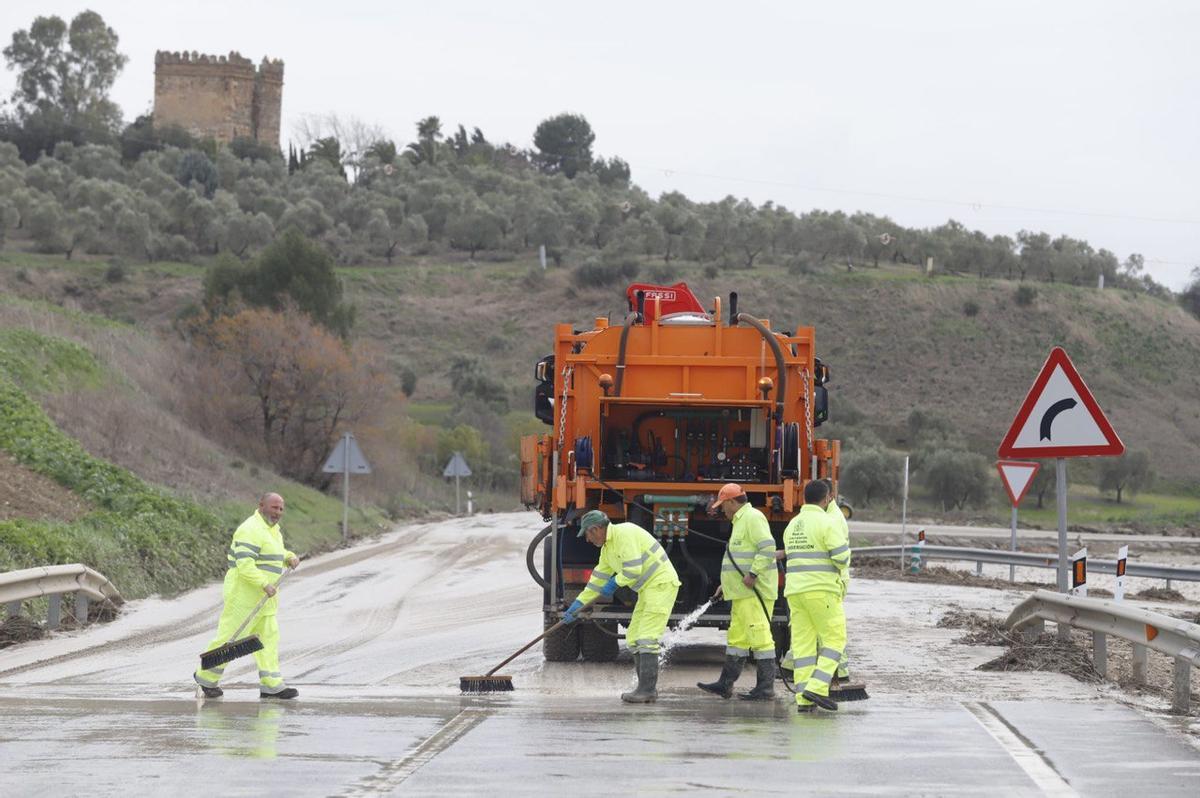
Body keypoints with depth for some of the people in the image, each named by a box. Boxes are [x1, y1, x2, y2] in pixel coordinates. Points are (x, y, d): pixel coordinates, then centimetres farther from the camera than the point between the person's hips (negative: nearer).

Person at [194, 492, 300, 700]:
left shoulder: (271, 528, 15)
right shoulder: (251, 530, -17)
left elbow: (276, 554, 27)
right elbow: (245, 564, -25)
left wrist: (290, 558, 7)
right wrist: (264, 584, -31)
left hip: (263, 598, 10)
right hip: (244, 594, -10)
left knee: (268, 638, 6)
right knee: (230, 637, -4)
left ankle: (271, 686, 5)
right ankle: (206, 678, 10)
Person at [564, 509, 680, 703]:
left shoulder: (624, 534, -16)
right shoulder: (607, 547, 16)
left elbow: (633, 570, -22)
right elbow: (598, 579, 22)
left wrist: (615, 583, -5)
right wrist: (578, 604, 21)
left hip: (661, 584, -10)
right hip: (647, 589, 10)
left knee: (646, 638, -14)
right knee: (634, 638, 9)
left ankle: (647, 689, -16)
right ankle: (647, 688, 12)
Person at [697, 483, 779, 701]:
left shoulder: (752, 517, -10)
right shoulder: (741, 521, 23)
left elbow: (768, 548, -22)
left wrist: (753, 574, -22)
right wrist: (726, 584, 26)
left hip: (755, 592, -11)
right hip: (743, 593, 11)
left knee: (759, 636, -10)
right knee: (737, 637, 14)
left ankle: (766, 688, -9)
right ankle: (725, 685, 19)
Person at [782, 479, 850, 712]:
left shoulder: (792, 526, 14)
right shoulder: (826, 523, -9)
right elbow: (842, 556, -16)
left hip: (795, 589, 7)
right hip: (822, 589, -7)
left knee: (803, 643, 5)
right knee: (834, 639, 1)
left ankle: (803, 699, 0)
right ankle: (817, 688, -12)